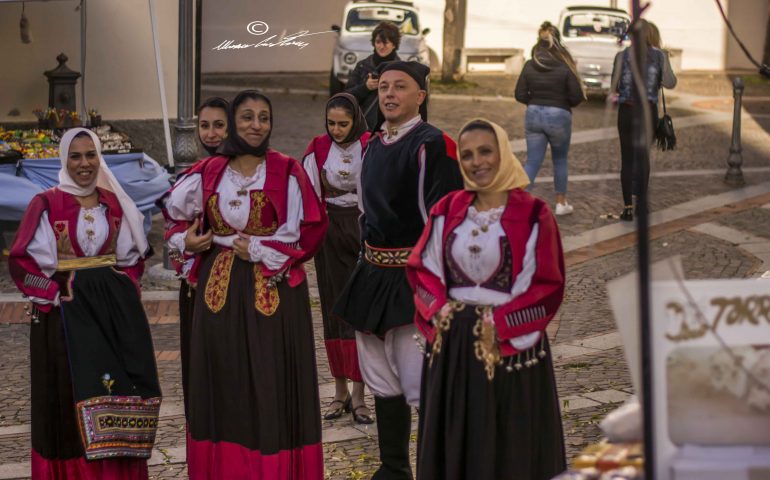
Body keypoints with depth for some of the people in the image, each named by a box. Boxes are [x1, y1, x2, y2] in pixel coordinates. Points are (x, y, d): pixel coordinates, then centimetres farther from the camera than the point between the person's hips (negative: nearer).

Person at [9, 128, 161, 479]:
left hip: (113, 308, 4)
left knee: (116, 389, 3)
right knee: (72, 395, -2)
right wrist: (55, 293, -13)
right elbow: (23, 260, -7)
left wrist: (125, 289, 1)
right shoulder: (47, 204, -5)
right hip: (67, 310, -4)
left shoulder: (114, 202, 8)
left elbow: (132, 254, 17)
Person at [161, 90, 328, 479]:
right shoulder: (209, 173, 6)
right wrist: (185, 241, 3)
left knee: (271, 383, -1)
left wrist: (258, 250, -9)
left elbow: (309, 230, -6)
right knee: (223, 382, 6)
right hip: (220, 287, 3)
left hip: (273, 289, -3)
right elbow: (175, 209, 20)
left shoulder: (287, 172, -4)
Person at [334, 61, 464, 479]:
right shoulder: (372, 144, 12)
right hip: (373, 274, 8)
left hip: (414, 279, -8)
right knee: (382, 382, 14)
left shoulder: (433, 145, -12)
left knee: (420, 386, -8)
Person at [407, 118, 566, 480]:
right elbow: (420, 267, 9)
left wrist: (499, 324, -15)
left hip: (509, 347, -4)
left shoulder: (532, 215, -7)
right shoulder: (448, 210, 6)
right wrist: (439, 310, -7)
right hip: (452, 344, 4)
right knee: (453, 439, 10)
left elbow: (547, 286, -9)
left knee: (509, 443, 3)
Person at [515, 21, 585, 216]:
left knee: (532, 162, 6)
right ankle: (561, 203, 26)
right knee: (560, 161, 18)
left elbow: (520, 95, -1)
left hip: (534, 115, 2)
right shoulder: (565, 67, -12)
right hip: (559, 117, -2)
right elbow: (576, 97, -11)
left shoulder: (529, 66, -4)